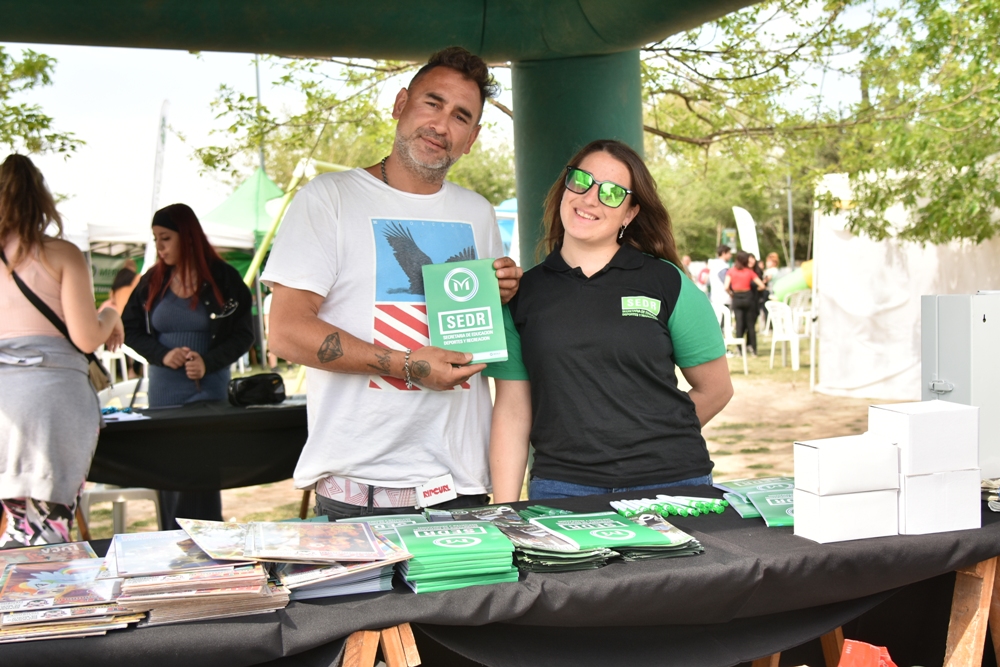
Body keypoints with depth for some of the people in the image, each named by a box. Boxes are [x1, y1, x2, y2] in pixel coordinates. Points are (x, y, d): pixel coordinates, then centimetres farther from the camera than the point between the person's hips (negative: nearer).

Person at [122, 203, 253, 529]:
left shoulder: (223, 279, -3)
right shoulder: (152, 282, 7)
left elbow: (243, 335, -2)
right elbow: (130, 329, 10)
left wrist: (208, 363, -17)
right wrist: (162, 355, -8)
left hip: (208, 389, -4)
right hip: (163, 392, 4)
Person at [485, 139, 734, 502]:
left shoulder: (668, 282, 3)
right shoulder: (522, 294, 7)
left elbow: (715, 388, 8)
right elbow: (512, 411, 5)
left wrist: (644, 438, 4)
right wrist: (505, 513, -2)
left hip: (671, 483, 0)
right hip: (559, 489, 1)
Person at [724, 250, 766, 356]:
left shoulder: (731, 271, -2)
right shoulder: (750, 272, -2)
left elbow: (726, 287, -11)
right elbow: (762, 285, -4)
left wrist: (731, 292, 8)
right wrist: (756, 288, 16)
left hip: (736, 298, 0)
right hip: (748, 297, 0)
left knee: (739, 323, 2)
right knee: (750, 324, 8)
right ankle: (752, 348, 10)